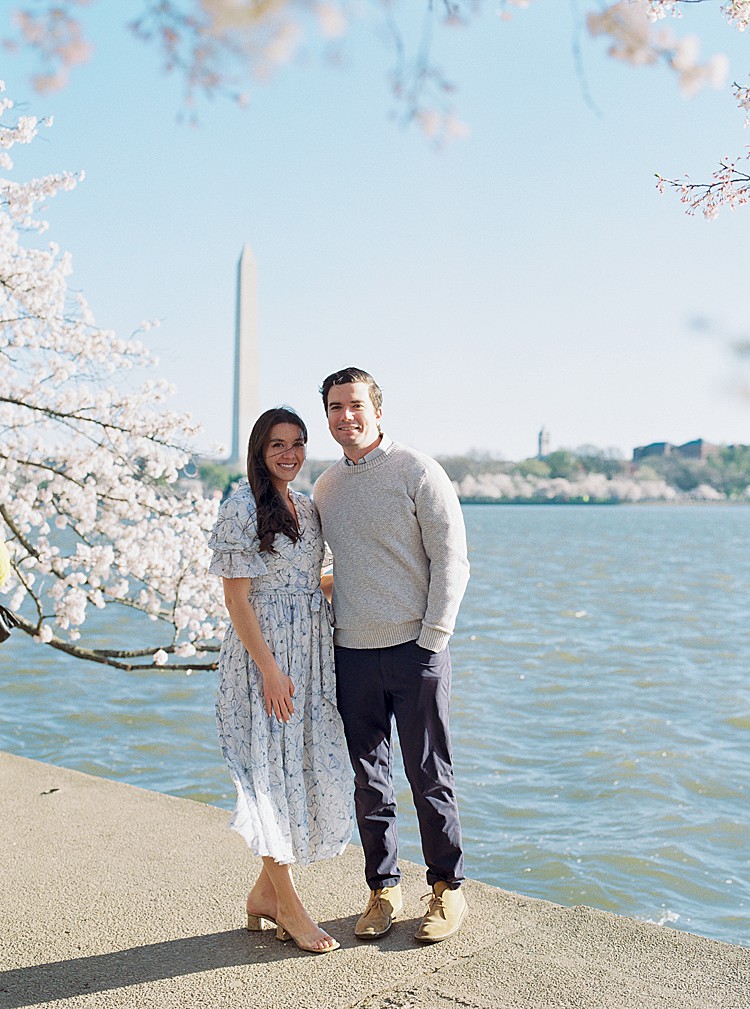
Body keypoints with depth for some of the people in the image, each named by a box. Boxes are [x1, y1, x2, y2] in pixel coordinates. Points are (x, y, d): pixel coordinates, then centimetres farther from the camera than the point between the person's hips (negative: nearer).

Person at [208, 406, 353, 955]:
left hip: (312, 652, 8)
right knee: (274, 772, -1)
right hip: (264, 653, -8)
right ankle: (288, 904, 12)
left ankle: (265, 891, 24)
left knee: (314, 770, 9)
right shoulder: (242, 509, -10)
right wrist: (270, 669, -17)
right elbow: (237, 599, -13)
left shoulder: (308, 507, 12)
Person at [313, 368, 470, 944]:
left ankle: (449, 889, 19)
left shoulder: (417, 471, -4)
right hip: (352, 653, 5)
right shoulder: (325, 487, 12)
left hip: (414, 647, -5)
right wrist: (331, 629, 12)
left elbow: (451, 558, -7)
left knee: (429, 774, 3)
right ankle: (383, 890, 23)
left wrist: (433, 637, -11)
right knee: (369, 778, 9)